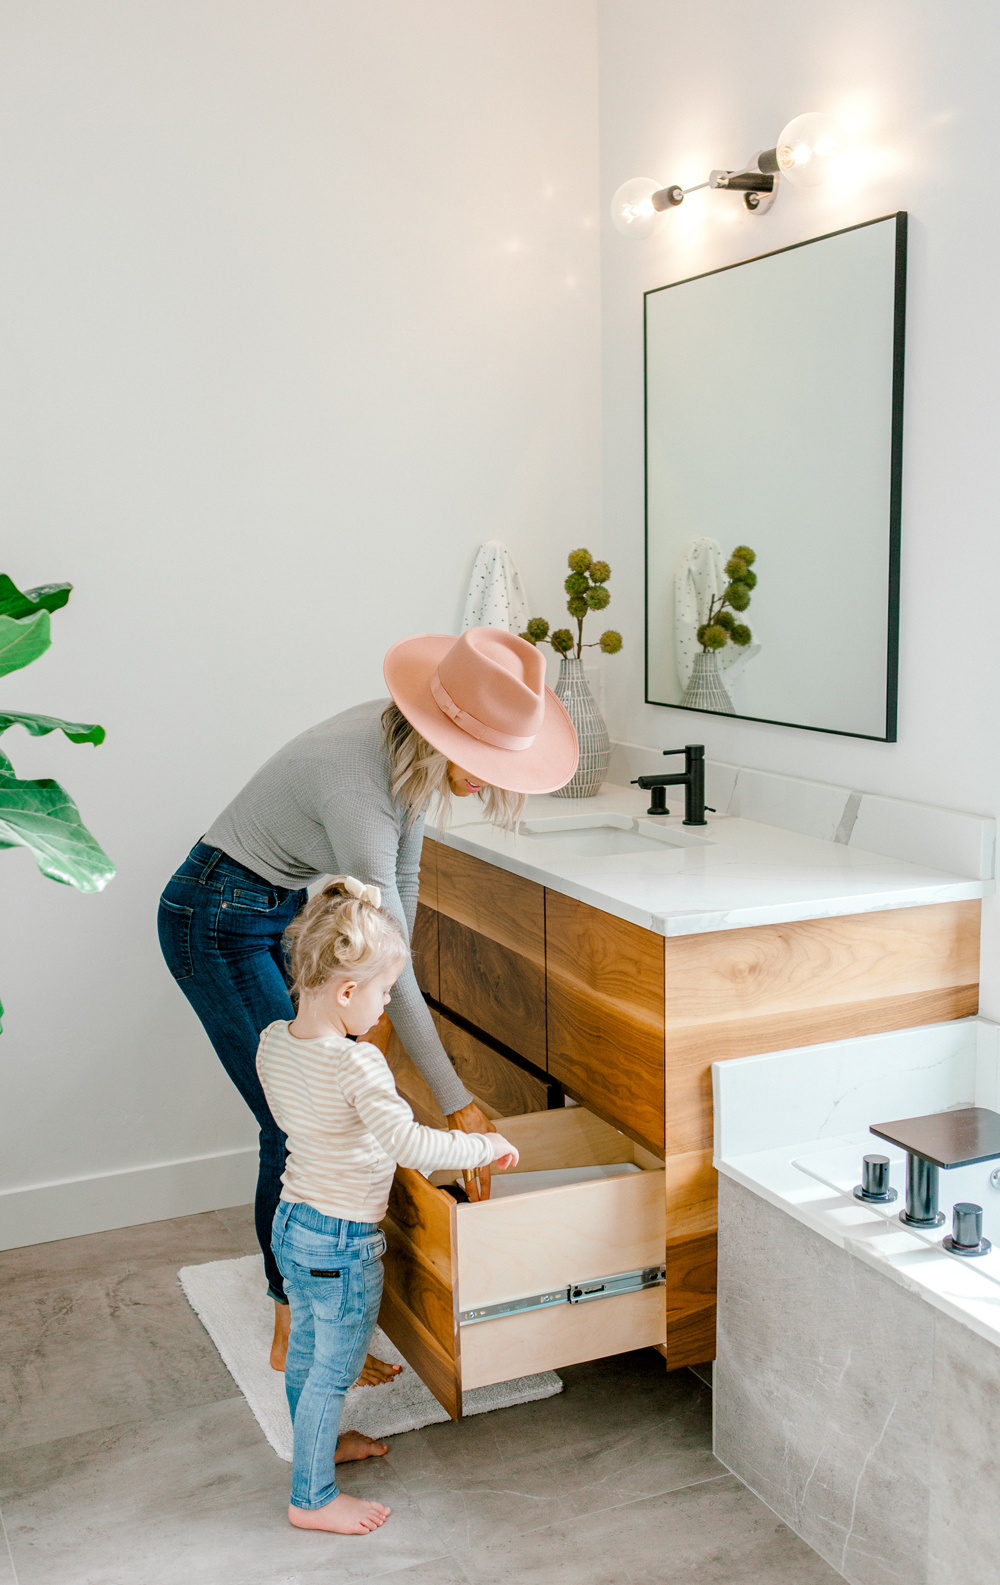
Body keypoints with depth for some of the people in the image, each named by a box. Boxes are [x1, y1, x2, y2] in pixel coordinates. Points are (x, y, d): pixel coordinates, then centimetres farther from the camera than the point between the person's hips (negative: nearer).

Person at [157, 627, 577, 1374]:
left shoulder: (413, 749, -11)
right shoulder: (358, 779, -36)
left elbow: (403, 880, 3)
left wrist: (377, 1000, 3)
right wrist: (460, 1104, -31)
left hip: (288, 910, 8)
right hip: (217, 922, -8)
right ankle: (297, 1334, 11)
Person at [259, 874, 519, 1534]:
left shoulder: (274, 1041, -4)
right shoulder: (357, 1064, -30)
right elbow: (408, 1143, -37)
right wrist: (485, 1145, -24)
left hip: (292, 1222, 8)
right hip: (344, 1244, -8)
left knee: (306, 1348, 27)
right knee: (333, 1371, 10)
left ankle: (317, 1442, 49)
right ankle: (312, 1498, 26)